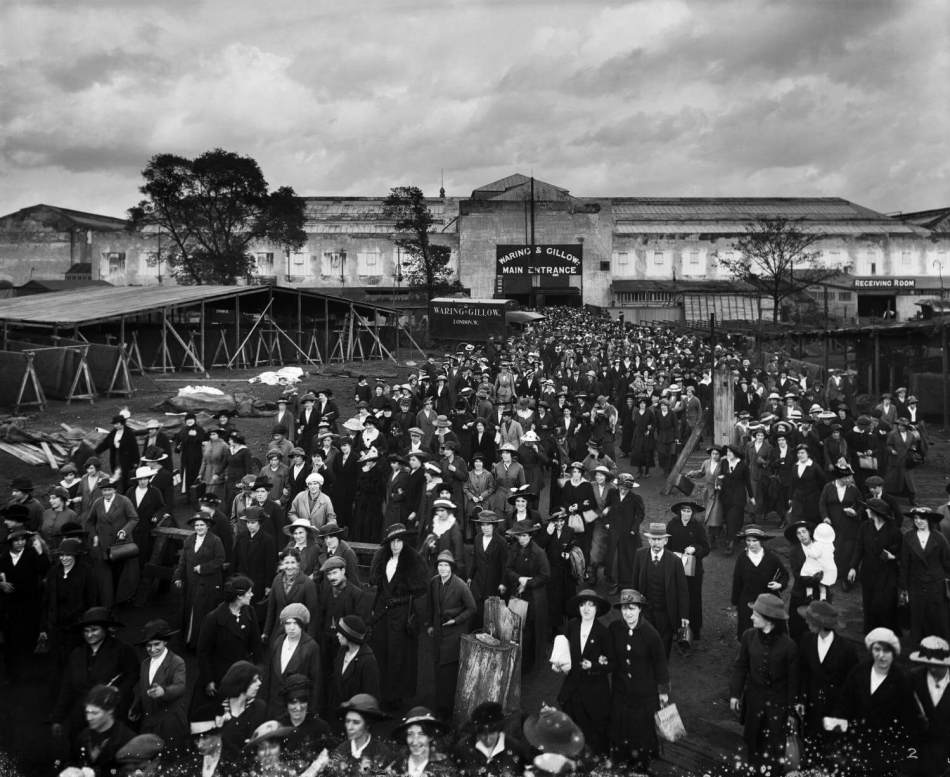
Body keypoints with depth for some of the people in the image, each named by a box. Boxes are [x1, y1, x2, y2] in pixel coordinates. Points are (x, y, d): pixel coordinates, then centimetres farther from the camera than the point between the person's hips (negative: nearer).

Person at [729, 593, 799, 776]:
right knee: (752, 741, 16)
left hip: (778, 702, -3)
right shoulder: (749, 636, -11)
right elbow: (740, 666, 2)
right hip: (753, 698, 3)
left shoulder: (788, 645, -19)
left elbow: (793, 680, -8)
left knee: (774, 748, 7)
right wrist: (735, 694, -1)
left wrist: (792, 711, -2)